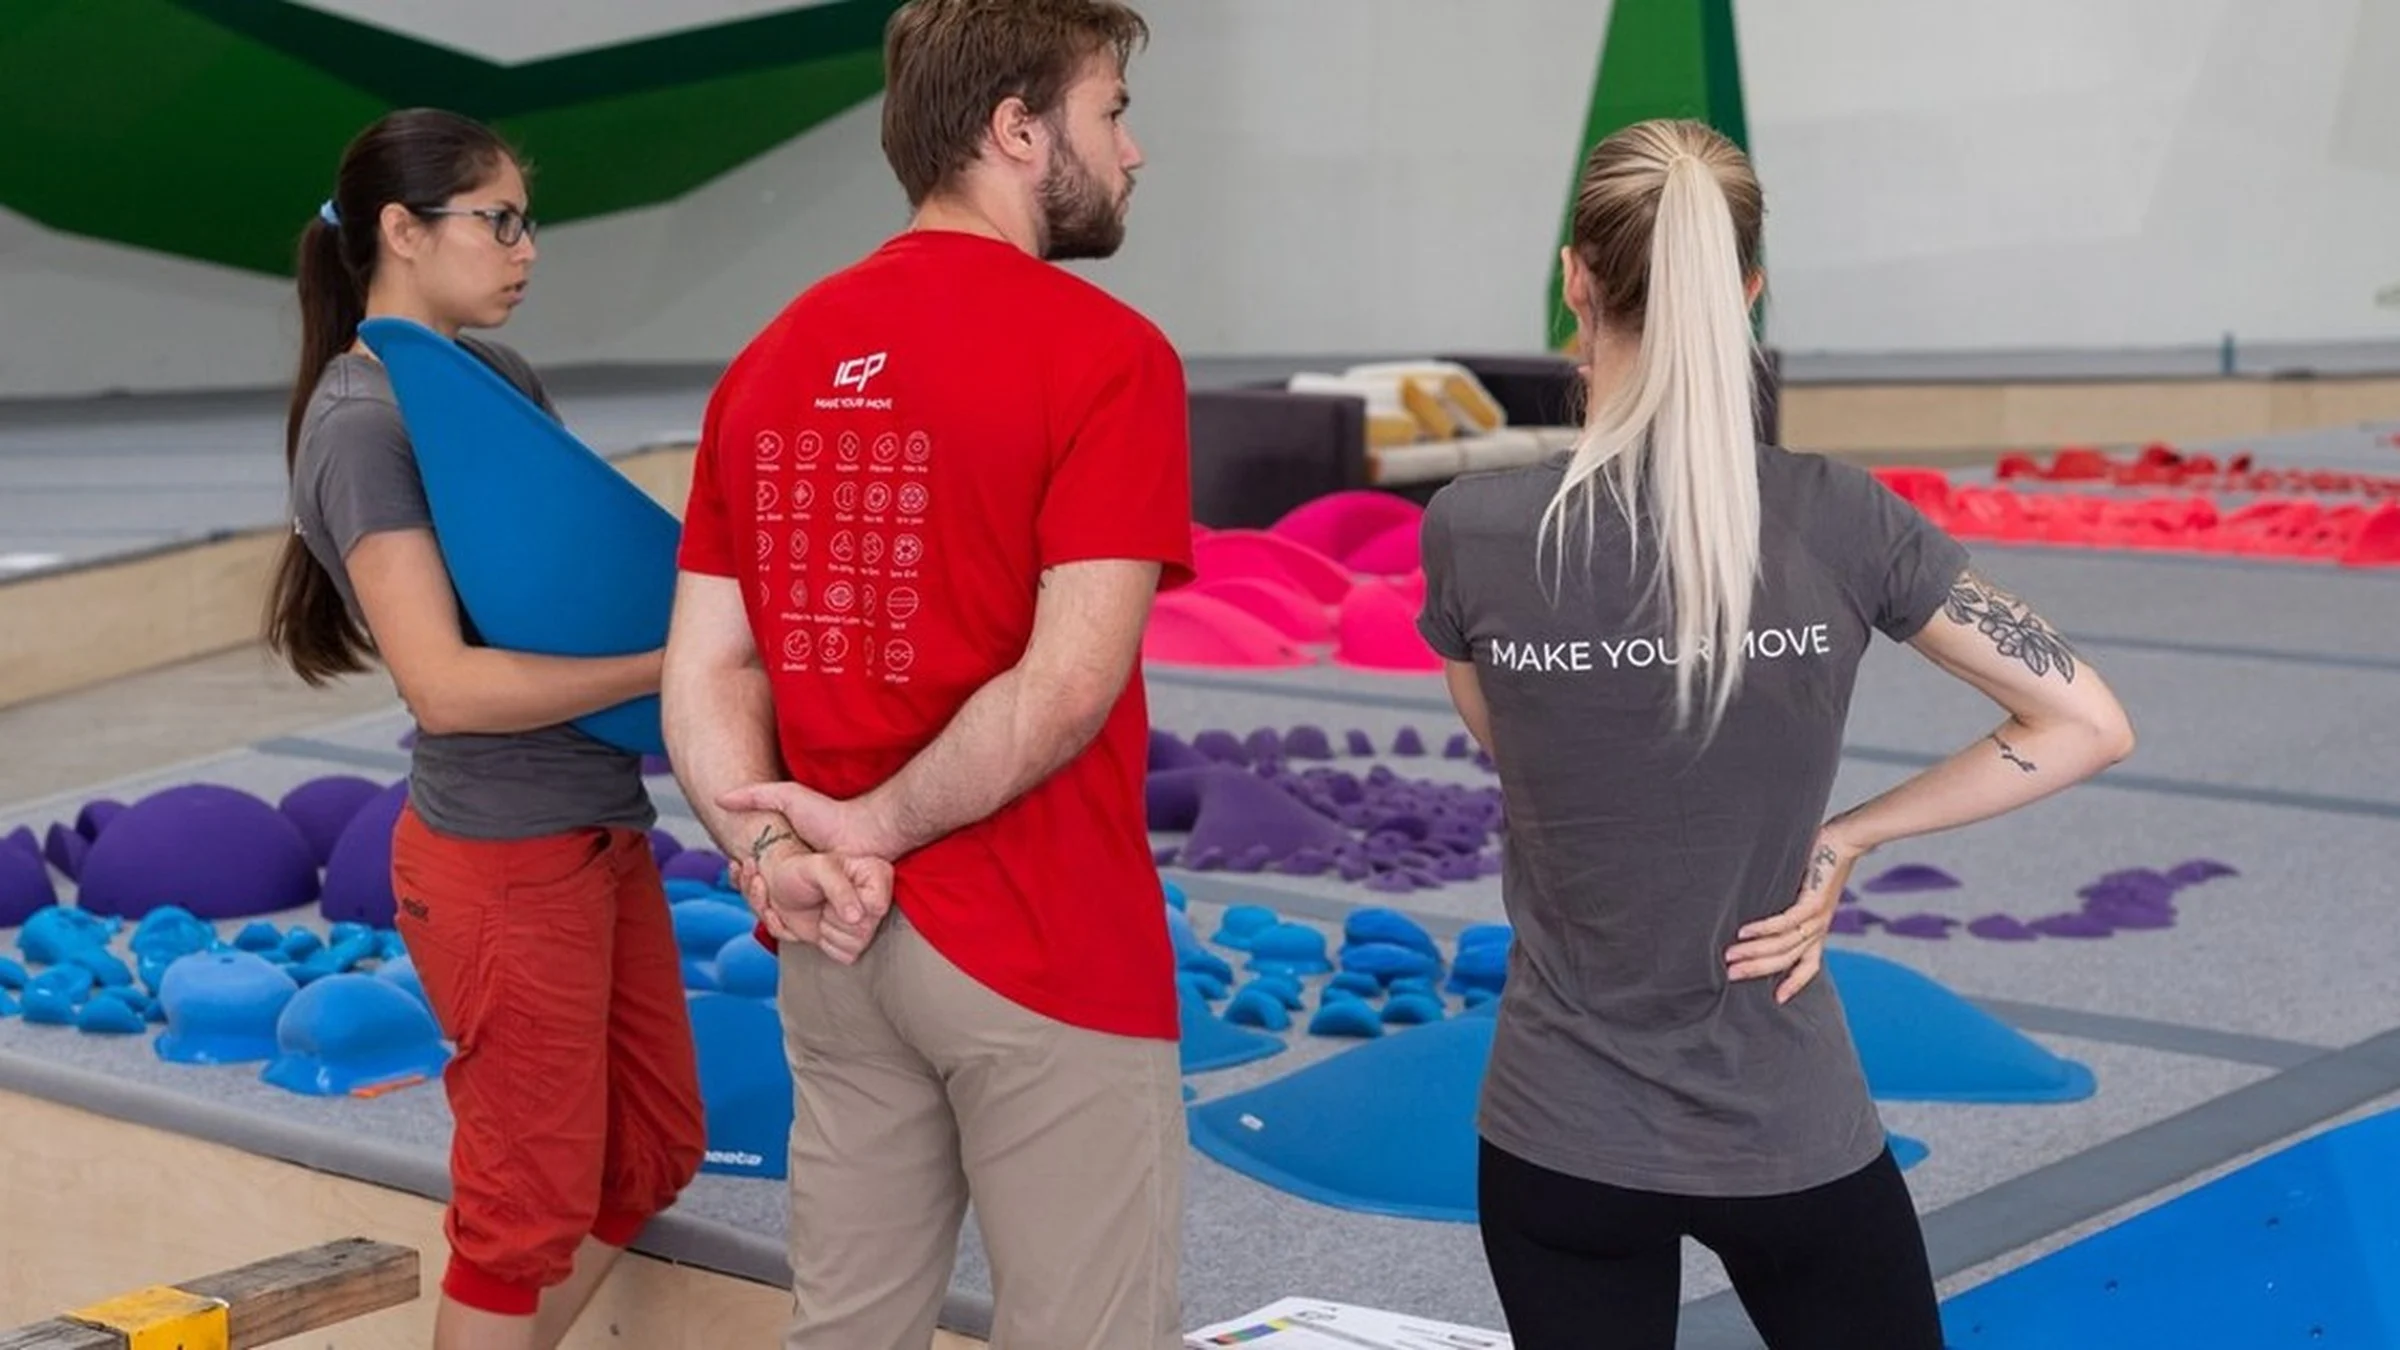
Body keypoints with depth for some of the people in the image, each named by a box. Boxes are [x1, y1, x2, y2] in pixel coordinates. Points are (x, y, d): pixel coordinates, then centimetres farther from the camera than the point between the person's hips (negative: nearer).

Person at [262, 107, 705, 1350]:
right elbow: (445, 683, -23)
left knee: (655, 1150, 17)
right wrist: (673, 660, -20)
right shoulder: (364, 423, -15)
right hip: (503, 860, -8)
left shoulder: (500, 377, 9)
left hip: (605, 828, 8)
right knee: (535, 1199, 4)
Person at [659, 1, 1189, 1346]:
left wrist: (779, 857, -8)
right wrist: (874, 825, -10)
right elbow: (1068, 682, -20)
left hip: (839, 946, 7)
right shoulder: (1103, 352, -11)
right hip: (1040, 950, -7)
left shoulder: (775, 358, 10)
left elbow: (704, 668, 4)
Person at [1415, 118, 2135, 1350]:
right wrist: (1845, 838, -1)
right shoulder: (1839, 521, -11)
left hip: (1561, 1141, 0)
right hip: (1792, 1140, 0)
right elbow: (2088, 726, -2)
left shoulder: (1471, 530, -12)